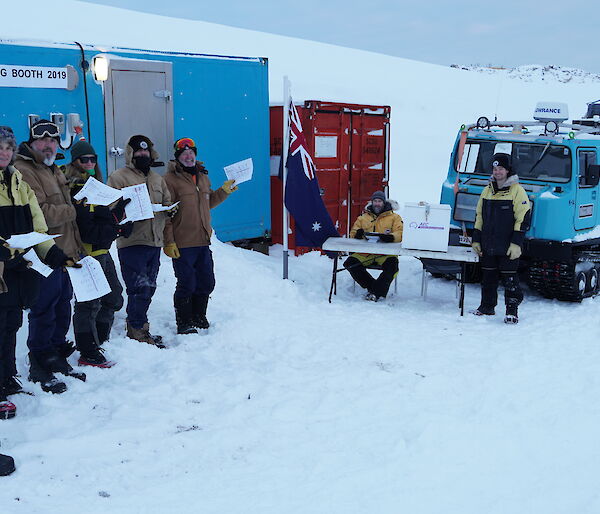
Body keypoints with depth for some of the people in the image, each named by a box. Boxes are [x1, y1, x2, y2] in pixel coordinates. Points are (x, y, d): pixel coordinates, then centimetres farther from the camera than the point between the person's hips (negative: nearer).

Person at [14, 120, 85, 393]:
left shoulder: (55, 171, 19)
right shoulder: (23, 171, -12)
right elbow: (40, 213, -22)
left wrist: (77, 247, 20)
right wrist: (73, 210, -10)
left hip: (65, 255, 9)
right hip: (45, 257, -9)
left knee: (61, 311, 16)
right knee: (44, 312, -3)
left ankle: (57, 357, 28)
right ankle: (39, 367, 8)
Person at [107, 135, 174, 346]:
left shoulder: (157, 178, 19)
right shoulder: (118, 177, -3)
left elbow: (167, 201, 23)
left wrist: (169, 210, 0)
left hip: (155, 242, 7)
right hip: (132, 242, -7)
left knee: (148, 288, 13)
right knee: (140, 289, -9)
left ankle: (138, 326, 25)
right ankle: (138, 329, 2)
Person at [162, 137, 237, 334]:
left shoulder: (203, 177, 14)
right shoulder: (170, 179, -8)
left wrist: (224, 191, 14)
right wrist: (168, 242, -16)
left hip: (203, 242, 7)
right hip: (182, 244, -7)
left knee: (206, 283, 14)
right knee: (187, 284, -1)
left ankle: (199, 317, 31)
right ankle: (184, 323, 13)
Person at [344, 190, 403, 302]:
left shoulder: (394, 217, 11)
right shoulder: (363, 217, 21)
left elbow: (400, 233, -4)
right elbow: (353, 233, 19)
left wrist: (390, 237, -27)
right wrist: (357, 233, -8)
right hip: (366, 252, 3)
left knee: (392, 266, -34)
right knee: (350, 263, -21)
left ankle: (376, 292, -23)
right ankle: (372, 285, -13)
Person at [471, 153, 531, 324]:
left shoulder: (517, 191, -6)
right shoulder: (487, 190, 12)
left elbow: (523, 218, -10)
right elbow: (479, 216, 17)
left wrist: (516, 243, -15)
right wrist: (476, 240, 11)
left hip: (507, 246, -5)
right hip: (487, 245, 6)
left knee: (509, 278, -1)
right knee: (488, 277, 12)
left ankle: (512, 310, 7)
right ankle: (487, 306, 24)